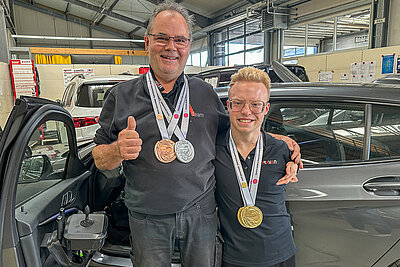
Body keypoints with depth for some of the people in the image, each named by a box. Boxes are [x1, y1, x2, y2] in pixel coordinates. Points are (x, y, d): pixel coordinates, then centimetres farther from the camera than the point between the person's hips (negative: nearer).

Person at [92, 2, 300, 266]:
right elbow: (100, 159, 0)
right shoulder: (121, 96, -3)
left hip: (201, 213, 2)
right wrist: (118, 150, -23)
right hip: (148, 219, -1)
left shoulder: (206, 92, 3)